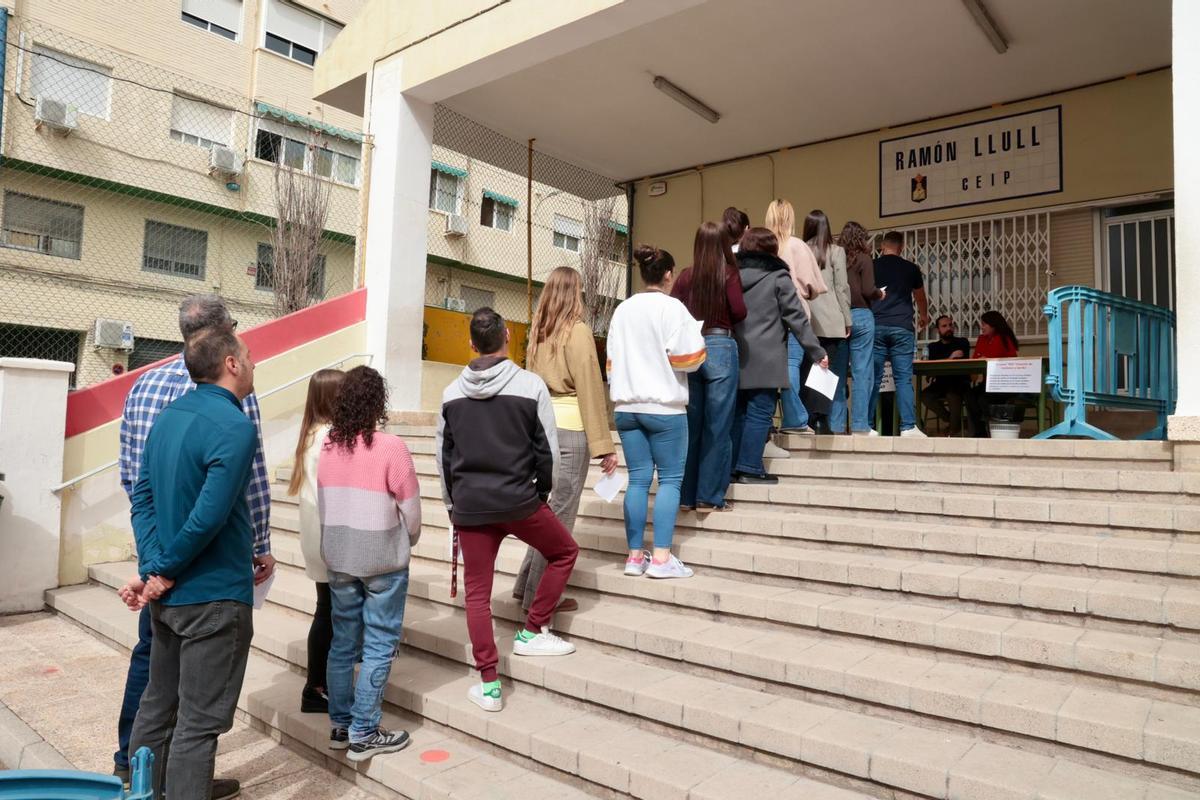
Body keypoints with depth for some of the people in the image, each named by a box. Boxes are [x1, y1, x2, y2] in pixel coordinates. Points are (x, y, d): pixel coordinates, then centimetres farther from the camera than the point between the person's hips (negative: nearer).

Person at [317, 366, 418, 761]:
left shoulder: (328, 446, -1)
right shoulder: (390, 447, -16)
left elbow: (323, 504, 4)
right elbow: (411, 510, -10)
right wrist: (407, 543, 8)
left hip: (338, 559, 6)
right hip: (384, 561, -5)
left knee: (343, 642, 16)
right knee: (379, 646, 5)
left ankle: (340, 725, 27)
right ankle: (363, 734, 11)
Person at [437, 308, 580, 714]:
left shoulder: (452, 393, 5)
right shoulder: (530, 385, -6)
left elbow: (443, 456, 11)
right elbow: (548, 450, -4)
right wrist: (541, 491, 12)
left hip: (468, 505, 3)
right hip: (518, 500, -3)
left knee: (477, 593, 11)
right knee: (565, 552, 22)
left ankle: (489, 684, 14)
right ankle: (531, 633, 21)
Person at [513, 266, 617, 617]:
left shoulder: (539, 332, 13)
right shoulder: (578, 330, -6)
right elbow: (590, 390, -10)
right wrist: (604, 446, -9)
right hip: (570, 427, -7)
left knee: (549, 508, 16)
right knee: (560, 513, 1)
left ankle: (528, 585, 21)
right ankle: (540, 597, 8)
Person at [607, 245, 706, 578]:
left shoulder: (622, 310, 12)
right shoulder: (672, 307, -7)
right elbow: (686, 358, -10)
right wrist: (699, 344, 9)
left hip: (627, 406, 6)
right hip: (664, 405, -5)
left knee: (638, 479, 8)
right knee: (670, 479, 1)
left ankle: (635, 556, 10)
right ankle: (661, 558, -3)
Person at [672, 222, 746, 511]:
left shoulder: (686, 276, 6)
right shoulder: (729, 273, -2)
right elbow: (739, 311, -12)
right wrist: (724, 320, 10)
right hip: (720, 348, -3)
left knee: (689, 425, 10)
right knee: (717, 426, 3)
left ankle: (686, 495, 16)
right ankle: (710, 496, 6)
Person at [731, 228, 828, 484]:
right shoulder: (777, 278, -3)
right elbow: (797, 318, -5)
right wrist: (817, 353, -2)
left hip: (737, 357, 5)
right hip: (765, 359, -5)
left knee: (739, 412, 11)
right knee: (759, 413, -2)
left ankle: (731, 467, 13)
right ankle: (750, 468, -3)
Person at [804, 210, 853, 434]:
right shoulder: (836, 252, 0)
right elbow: (842, 288, -2)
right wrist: (848, 320, 2)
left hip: (809, 323, 2)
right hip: (833, 323, -2)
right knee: (836, 377, 3)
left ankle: (816, 422, 9)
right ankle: (835, 424, 2)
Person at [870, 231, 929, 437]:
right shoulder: (910, 268, 8)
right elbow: (920, 299, 24)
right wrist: (924, 318, 44)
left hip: (876, 326, 1)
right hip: (902, 328, -1)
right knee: (904, 378, 0)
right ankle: (908, 427, -2)